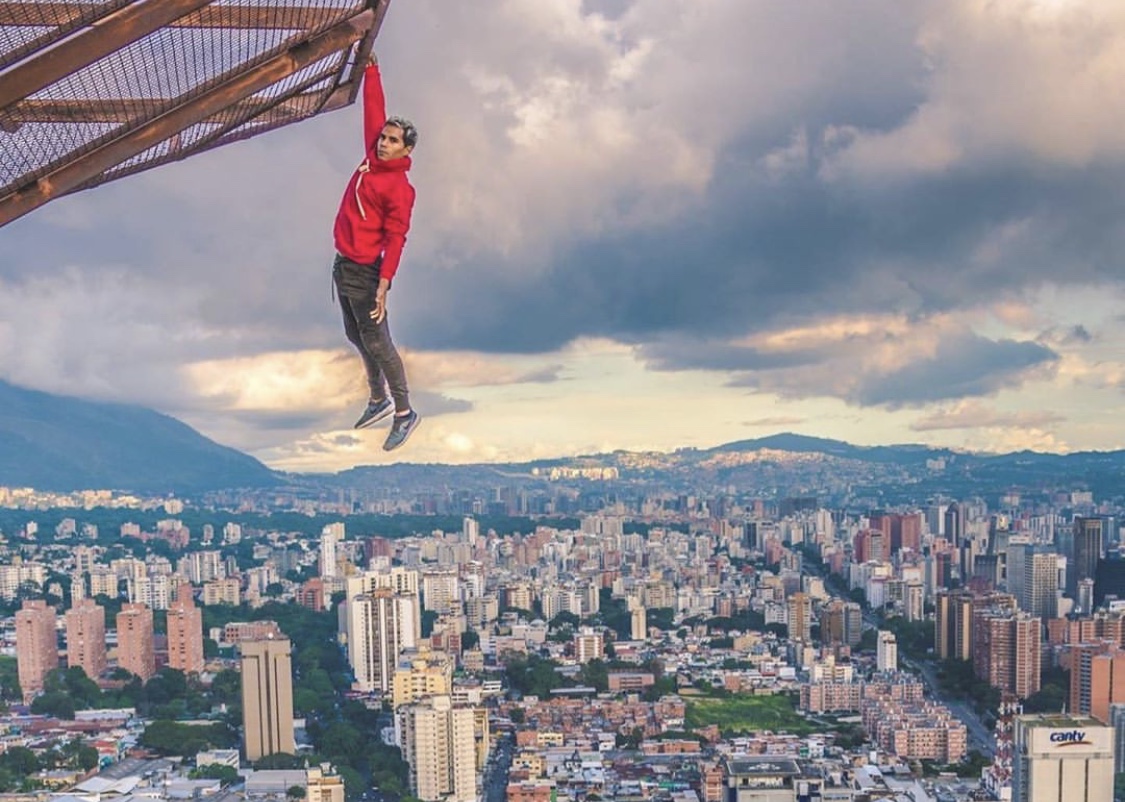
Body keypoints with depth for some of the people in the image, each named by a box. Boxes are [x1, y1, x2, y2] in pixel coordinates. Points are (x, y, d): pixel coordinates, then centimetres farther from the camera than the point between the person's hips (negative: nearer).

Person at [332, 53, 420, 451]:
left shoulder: (400, 188, -16)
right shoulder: (373, 158, 4)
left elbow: (395, 239, -20)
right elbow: (373, 108, 11)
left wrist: (384, 285, -27)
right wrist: (371, 68, 11)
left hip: (364, 273, -9)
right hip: (342, 266, 9)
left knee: (377, 343, -3)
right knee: (356, 338, 18)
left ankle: (404, 413, 7)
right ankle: (378, 401, 33)